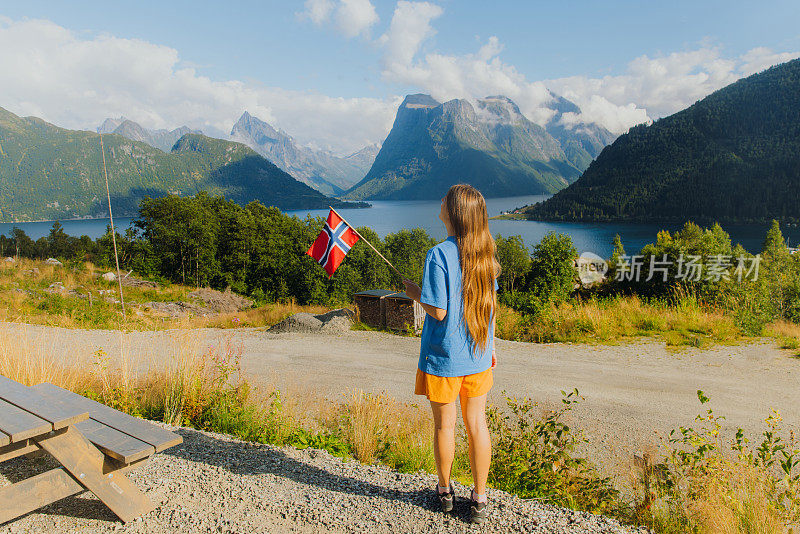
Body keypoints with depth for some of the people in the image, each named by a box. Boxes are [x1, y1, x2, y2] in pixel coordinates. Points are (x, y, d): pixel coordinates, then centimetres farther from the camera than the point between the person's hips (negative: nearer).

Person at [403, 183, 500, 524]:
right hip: (478, 355, 5)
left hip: (444, 356, -5)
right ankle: (479, 499, 26)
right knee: (477, 423, 14)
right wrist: (490, 345, 17)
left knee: (444, 425, 13)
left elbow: (439, 312, -19)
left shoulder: (438, 256, -20)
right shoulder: (485, 252, 0)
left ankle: (444, 491, 34)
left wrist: (416, 294, -1)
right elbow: (491, 304, 6)